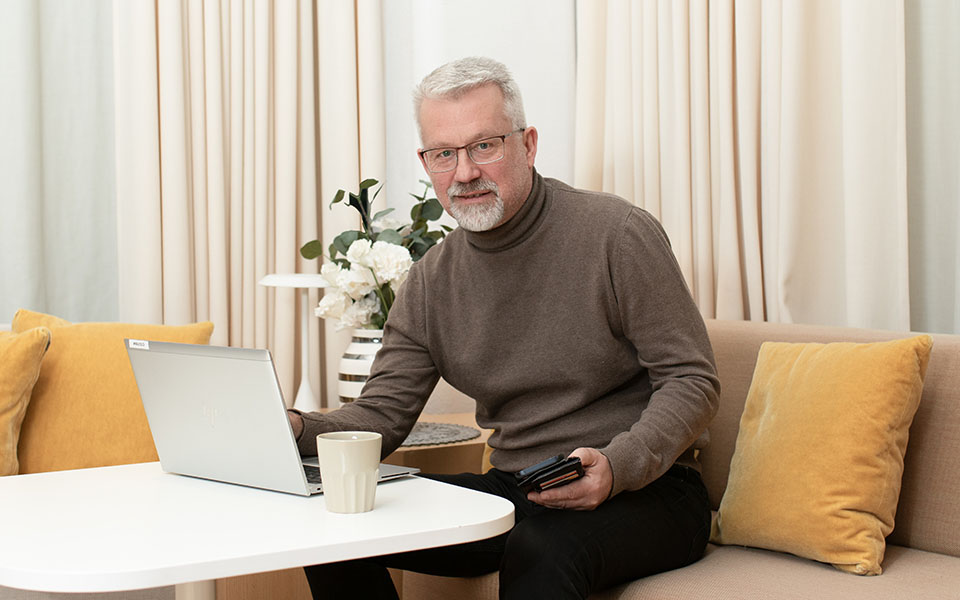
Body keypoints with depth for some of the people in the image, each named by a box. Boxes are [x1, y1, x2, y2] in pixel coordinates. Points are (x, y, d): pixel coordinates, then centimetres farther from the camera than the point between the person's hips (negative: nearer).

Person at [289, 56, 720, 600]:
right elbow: (383, 414, 6)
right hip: (515, 491, 6)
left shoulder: (618, 234, -10)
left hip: (644, 490, -5)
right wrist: (300, 430, -16)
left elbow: (692, 381, -10)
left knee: (542, 550, -39)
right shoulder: (433, 279, 6)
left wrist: (615, 465, -27)